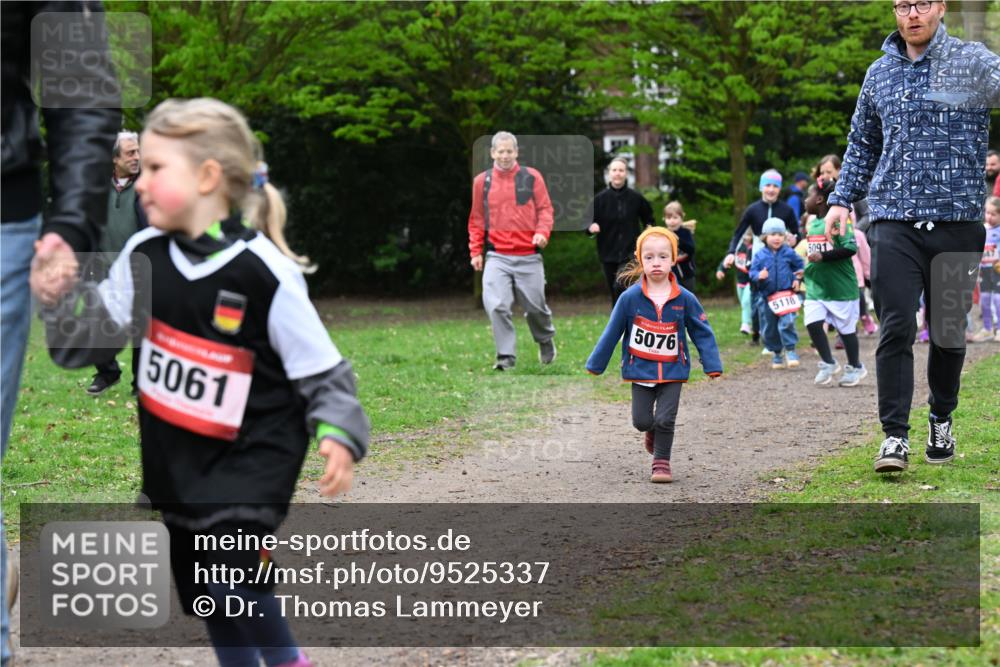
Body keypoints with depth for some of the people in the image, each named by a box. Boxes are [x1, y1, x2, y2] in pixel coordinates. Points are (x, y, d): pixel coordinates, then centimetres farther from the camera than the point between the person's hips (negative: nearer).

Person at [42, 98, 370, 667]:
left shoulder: (266, 273, -17)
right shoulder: (144, 257, -4)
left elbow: (321, 370, -10)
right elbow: (90, 342, 3)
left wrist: (337, 437, -23)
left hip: (252, 452, -6)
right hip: (175, 455, 6)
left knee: (231, 570, -22)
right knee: (203, 590, 13)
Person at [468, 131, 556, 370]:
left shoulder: (531, 177, 3)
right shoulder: (482, 181, 7)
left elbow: (545, 208, 4)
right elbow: (477, 219, 13)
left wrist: (543, 232, -14)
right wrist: (475, 251, 8)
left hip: (529, 256, 0)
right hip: (496, 257, 0)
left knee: (535, 305, 7)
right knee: (496, 305, -16)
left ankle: (546, 341, 37)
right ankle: (506, 356, -7)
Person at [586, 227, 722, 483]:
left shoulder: (684, 299, -10)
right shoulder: (630, 298, -11)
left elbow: (703, 333, -1)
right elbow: (611, 333, -2)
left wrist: (713, 366, -6)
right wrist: (595, 365, 3)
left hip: (673, 372, -1)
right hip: (640, 370, 1)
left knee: (665, 419, -4)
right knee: (641, 420, 6)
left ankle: (662, 462, 14)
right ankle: (653, 431, 39)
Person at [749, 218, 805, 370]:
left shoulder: (788, 253, -1)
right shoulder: (760, 255, -3)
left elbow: (799, 265, 14)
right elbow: (752, 271, -3)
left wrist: (797, 278, 2)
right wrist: (759, 276, -24)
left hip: (786, 293, -2)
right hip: (768, 296, 2)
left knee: (786, 322, -18)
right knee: (770, 328, 10)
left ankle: (790, 350, -4)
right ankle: (777, 353, 27)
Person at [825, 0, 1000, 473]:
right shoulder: (880, 72, 12)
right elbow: (862, 143, 22)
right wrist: (842, 198, 14)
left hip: (958, 221, -1)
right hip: (894, 221, 1)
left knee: (949, 329, 10)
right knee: (896, 328, -8)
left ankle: (941, 421, 30)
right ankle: (894, 436, -6)